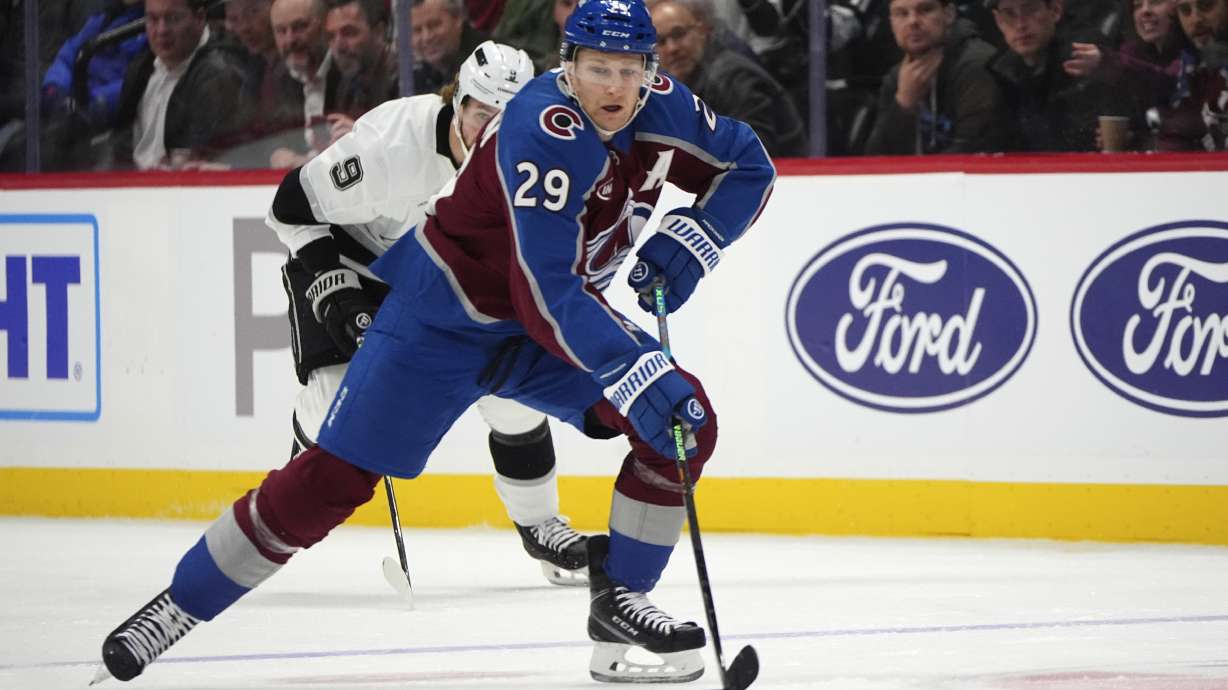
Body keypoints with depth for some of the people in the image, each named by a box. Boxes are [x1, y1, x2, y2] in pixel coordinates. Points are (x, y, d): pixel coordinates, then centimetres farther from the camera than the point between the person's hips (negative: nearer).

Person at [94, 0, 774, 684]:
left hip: (556, 313, 6)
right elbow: (545, 293, -39)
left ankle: (618, 602, 1)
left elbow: (749, 166, 6)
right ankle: (179, 605, 5)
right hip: (445, 312, -6)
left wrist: (688, 240, -12)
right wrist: (636, 373, -47)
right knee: (334, 476, -8)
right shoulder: (545, 131, -33)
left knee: (686, 425, -11)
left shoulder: (661, 106, -11)